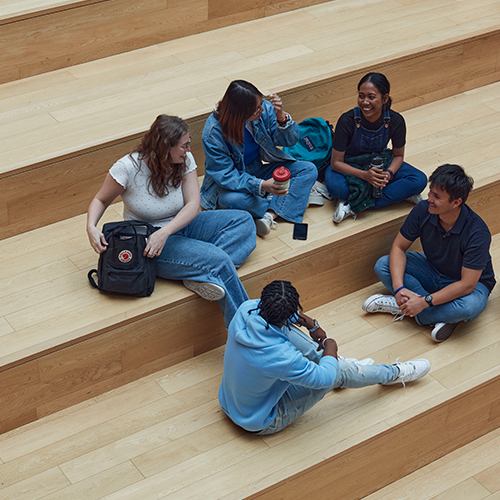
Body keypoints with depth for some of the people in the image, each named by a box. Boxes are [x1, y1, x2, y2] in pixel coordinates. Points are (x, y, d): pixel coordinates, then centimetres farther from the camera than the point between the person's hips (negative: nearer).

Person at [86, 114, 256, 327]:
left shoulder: (185, 160, -8)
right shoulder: (128, 168, -20)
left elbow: (193, 204, -14)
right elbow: (101, 200, -6)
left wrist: (165, 232, -31)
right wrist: (91, 227, -28)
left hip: (180, 226, 7)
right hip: (148, 241, -7)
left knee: (243, 221, -8)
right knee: (218, 260, -26)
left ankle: (204, 275, -29)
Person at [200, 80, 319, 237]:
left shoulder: (264, 108, -16)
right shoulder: (213, 132, -27)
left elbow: (290, 140, -8)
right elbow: (226, 175, -26)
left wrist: (281, 116, -30)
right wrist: (261, 185, -41)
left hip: (260, 168, 5)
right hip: (232, 181, -4)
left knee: (309, 170, -13)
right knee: (230, 200, -38)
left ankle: (269, 215, -27)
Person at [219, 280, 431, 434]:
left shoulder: (246, 309, -21)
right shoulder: (281, 357, -39)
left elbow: (269, 310, 5)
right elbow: (324, 378, -22)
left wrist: (311, 323, -3)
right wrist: (330, 347, -3)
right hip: (262, 423, -6)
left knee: (286, 330, 7)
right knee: (340, 372, -5)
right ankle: (393, 374, 22)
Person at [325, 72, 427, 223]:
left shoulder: (395, 121, -20)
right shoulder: (347, 121, -27)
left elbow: (398, 156, -3)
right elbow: (336, 162, -21)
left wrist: (388, 174, -26)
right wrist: (364, 175, -36)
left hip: (380, 163, 3)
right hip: (350, 166, -3)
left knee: (420, 180, -22)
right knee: (335, 186, -38)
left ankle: (353, 206, -25)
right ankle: (399, 193, -20)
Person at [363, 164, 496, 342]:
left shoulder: (477, 233, -33)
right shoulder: (423, 211, -21)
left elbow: (467, 284, -32)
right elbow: (398, 247, -12)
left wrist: (424, 302, -37)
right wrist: (398, 287, -28)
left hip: (472, 282, -5)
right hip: (433, 271, 5)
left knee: (470, 306, -40)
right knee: (383, 266, -16)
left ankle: (400, 306, -20)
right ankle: (442, 315, -20)